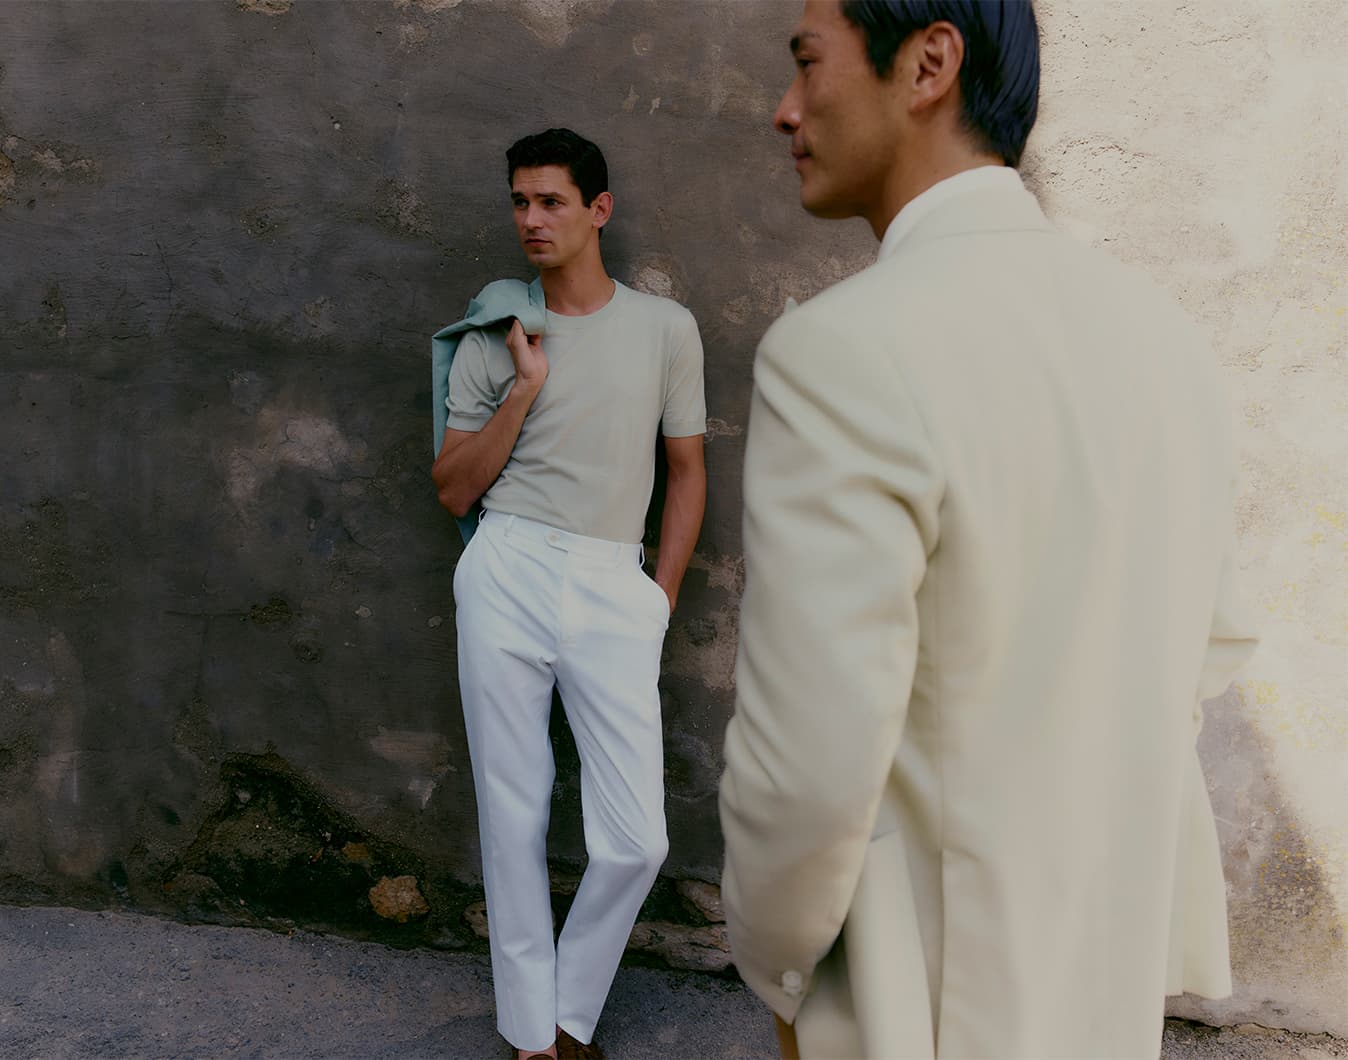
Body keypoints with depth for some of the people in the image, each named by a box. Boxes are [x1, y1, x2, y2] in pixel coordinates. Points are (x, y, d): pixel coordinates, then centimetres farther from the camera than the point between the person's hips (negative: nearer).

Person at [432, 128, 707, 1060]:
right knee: (514, 817, 6)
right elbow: (454, 490, 7)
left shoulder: (665, 328, 6)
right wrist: (523, 391, -4)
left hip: (616, 589, -1)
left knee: (635, 841, -5)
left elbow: (688, 474, 11)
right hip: (506, 574, 1)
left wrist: (660, 602, 5)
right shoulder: (493, 341, 9)